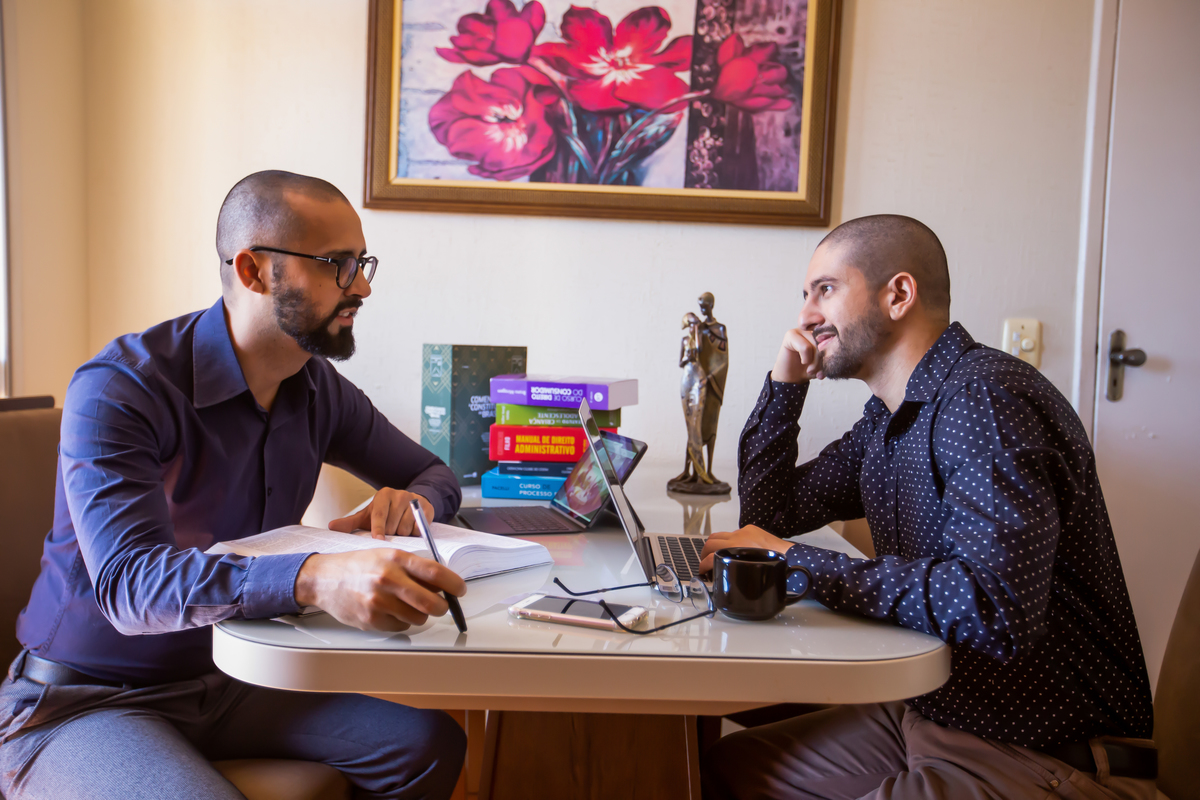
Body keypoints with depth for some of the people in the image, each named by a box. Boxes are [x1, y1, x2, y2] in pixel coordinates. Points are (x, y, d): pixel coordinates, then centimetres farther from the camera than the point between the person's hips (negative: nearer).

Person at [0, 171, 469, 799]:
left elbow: (434, 473, 13)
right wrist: (315, 579, -51)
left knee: (428, 743, -15)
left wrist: (417, 501, -13)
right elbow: (127, 582, -33)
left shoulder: (320, 391, 0)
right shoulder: (117, 389, -20)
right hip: (83, 701, -4)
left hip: (226, 679, 5)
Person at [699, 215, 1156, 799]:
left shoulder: (984, 397, -21)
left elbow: (997, 611, -32)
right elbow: (770, 513, 16)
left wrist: (797, 562, -26)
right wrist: (784, 384, 4)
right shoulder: (887, 420, 8)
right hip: (925, 713, 9)